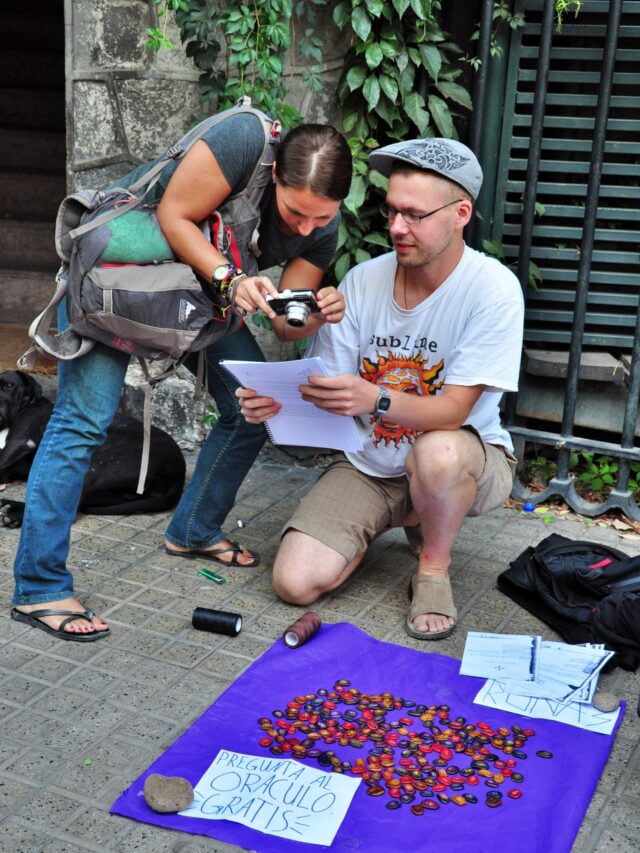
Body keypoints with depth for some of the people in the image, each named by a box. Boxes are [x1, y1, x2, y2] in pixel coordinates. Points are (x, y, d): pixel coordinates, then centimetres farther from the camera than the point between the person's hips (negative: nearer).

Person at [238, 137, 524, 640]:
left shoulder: (492, 288, -18)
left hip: (467, 461, -3)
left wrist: (376, 399, -42)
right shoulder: (362, 282, -6)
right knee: (295, 583, -13)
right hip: (369, 464, 4)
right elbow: (325, 393, -4)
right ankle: (396, 521, 17)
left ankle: (434, 571, -9)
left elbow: (453, 410, -24)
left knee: (436, 452, -41)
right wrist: (277, 403, -27)